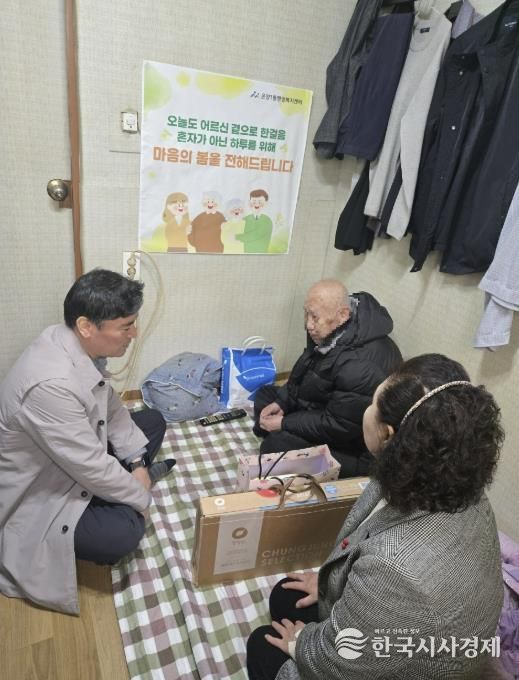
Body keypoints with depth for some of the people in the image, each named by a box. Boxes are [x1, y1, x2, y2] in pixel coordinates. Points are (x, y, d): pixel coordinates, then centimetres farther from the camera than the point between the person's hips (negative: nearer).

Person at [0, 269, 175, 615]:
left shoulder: (81, 346, -12)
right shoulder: (51, 383, -39)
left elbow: (111, 406, 2)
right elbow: (91, 466, -30)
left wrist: (138, 463, -5)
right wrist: (142, 496, -14)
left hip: (74, 456, 8)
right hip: (37, 496, -8)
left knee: (153, 421, 5)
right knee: (125, 529, -25)